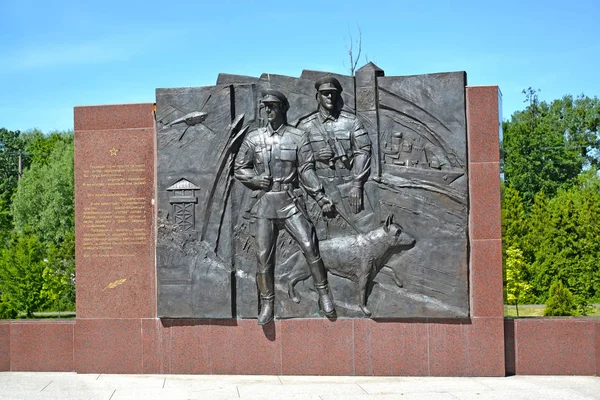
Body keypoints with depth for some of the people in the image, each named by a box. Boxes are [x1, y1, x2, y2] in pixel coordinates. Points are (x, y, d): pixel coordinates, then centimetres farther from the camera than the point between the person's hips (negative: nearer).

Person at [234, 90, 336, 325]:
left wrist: (321, 198, -11)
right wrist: (254, 179, -7)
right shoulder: (253, 139, 7)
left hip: (290, 201, -2)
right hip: (264, 203, 2)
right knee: (264, 256, 3)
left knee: (309, 247, -10)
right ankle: (267, 305, 14)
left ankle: (324, 295, 4)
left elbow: (306, 171, -2)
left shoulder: (298, 137, 1)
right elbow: (238, 168, 13)